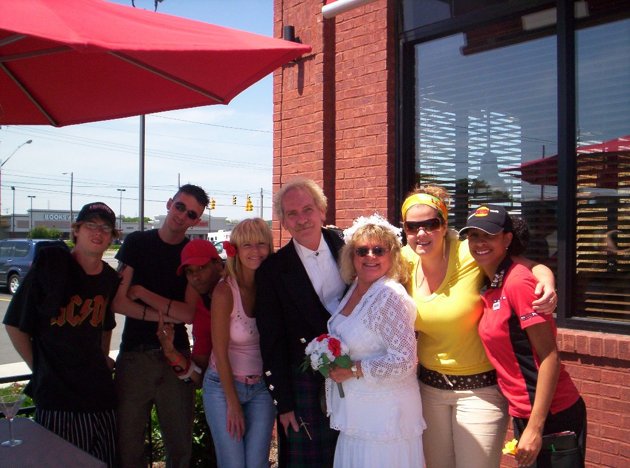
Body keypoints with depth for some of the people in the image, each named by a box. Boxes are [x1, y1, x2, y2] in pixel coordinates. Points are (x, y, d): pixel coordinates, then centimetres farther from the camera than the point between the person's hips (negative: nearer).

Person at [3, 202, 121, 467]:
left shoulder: (110, 278, 5)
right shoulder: (50, 263, -10)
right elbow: (14, 325, -5)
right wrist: (39, 368, -1)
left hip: (99, 391, 5)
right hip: (55, 396, -4)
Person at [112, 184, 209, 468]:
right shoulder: (137, 242, 2)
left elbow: (190, 314, -7)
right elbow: (118, 303, -6)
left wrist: (141, 292, -9)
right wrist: (166, 315, -9)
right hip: (134, 355, -1)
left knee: (180, 445, 7)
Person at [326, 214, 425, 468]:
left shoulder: (390, 297, -18)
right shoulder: (353, 289, 5)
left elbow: (404, 361, -23)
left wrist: (354, 370, -17)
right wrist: (335, 369, 5)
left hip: (384, 416, -7)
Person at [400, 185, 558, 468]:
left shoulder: (470, 254, -18)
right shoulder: (406, 261, -5)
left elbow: (532, 266, -9)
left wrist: (547, 285, -28)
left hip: (479, 388, -4)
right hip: (429, 386, 5)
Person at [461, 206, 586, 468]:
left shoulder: (518, 281, -18)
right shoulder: (491, 286, 7)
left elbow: (550, 357, -20)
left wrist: (535, 428, -20)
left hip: (552, 416, -8)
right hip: (522, 413, 8)